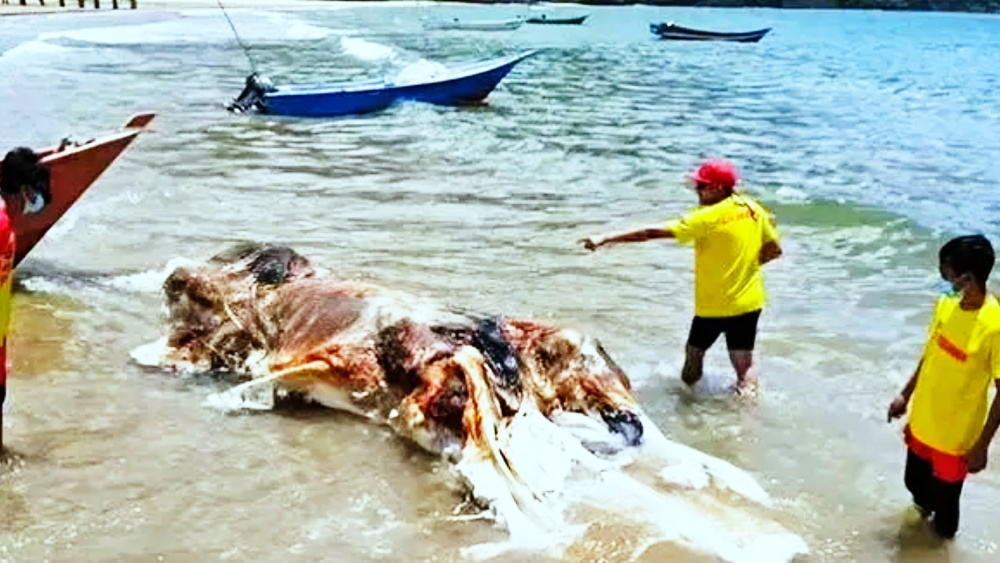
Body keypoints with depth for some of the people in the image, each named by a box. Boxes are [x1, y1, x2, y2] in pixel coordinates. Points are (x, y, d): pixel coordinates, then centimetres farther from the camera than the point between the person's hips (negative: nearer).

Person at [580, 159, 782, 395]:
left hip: (714, 305, -5)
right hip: (750, 302, 5)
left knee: (694, 353, 17)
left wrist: (605, 239, -20)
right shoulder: (754, 209, -1)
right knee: (744, 362, 8)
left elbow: (653, 232, -21)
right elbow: (774, 250, 9)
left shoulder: (707, 218, -18)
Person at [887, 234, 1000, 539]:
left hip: (956, 436, -6)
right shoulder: (946, 304, -8)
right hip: (922, 422, 6)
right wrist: (906, 395, 15)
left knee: (944, 496, 15)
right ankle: (924, 508, 57)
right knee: (915, 482, 27)